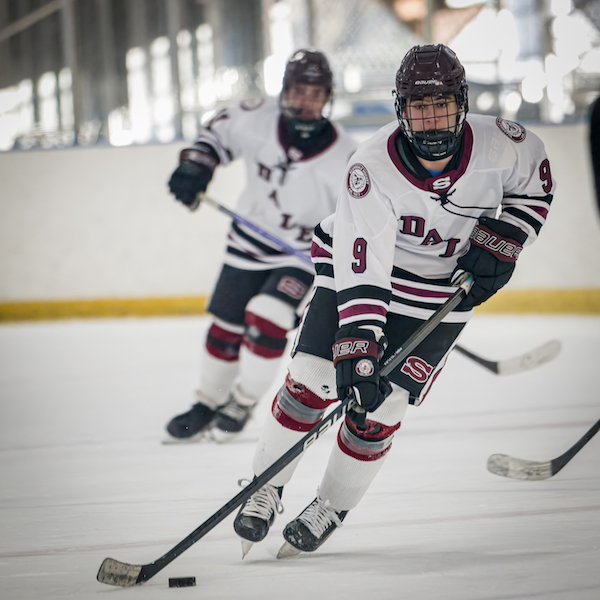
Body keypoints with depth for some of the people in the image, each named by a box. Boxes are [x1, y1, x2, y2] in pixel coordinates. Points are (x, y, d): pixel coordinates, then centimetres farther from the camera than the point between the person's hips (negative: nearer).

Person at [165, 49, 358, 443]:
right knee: (226, 328, 10)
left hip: (304, 253, -4)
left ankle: (243, 404, -1)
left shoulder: (343, 156, -22)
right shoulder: (258, 119, -16)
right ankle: (209, 403, 32)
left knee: (266, 319, -22)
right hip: (249, 244, 4)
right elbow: (218, 132, 4)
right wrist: (196, 165, -9)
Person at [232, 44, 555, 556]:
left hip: (443, 291, 1)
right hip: (363, 264, -1)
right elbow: (360, 269, -32)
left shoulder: (497, 144, -22)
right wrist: (358, 347, -40)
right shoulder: (373, 167, -29)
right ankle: (266, 487, 8)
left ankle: (333, 506, 14)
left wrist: (500, 241, -11)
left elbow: (534, 180, 2)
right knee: (312, 379, -12)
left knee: (381, 404, -7)